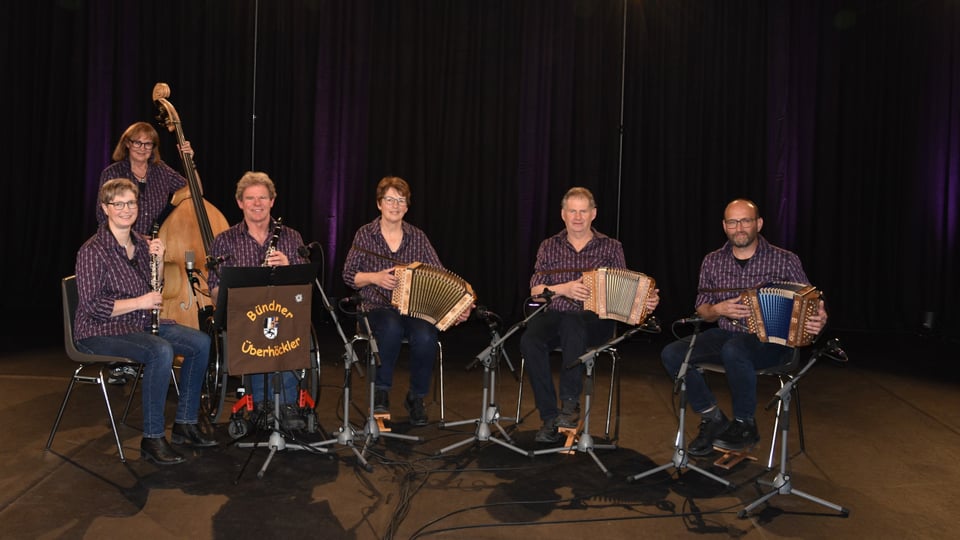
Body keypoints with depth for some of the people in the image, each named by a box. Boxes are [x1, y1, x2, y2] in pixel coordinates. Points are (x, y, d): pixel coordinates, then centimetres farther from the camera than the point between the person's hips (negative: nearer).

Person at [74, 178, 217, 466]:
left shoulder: (140, 243, 8)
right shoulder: (93, 251, -14)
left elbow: (154, 291, 16)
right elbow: (92, 306, -19)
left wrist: (158, 262, -1)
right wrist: (139, 302, -20)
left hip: (141, 324, 8)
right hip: (101, 332, -8)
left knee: (201, 342, -7)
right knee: (161, 351, -34)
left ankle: (185, 423, 3)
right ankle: (152, 439, -24)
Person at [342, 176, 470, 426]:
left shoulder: (418, 237, 9)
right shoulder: (364, 235, 6)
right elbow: (348, 275, 4)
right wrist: (375, 277, -14)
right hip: (378, 307, -1)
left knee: (425, 336, -31)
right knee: (392, 328, -37)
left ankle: (416, 397, -7)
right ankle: (381, 392, -16)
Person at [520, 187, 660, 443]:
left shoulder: (611, 247, 11)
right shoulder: (549, 247, 14)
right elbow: (535, 291, 6)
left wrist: (645, 300, -13)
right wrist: (563, 289, -12)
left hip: (596, 320, -2)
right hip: (555, 315, 2)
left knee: (571, 322, -39)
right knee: (530, 340, -31)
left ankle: (570, 403, -26)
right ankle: (550, 417, -22)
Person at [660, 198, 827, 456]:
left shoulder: (784, 260, -2)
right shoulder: (713, 262, 7)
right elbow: (702, 310, 13)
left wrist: (818, 321, -23)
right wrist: (718, 310, -11)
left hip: (771, 341, -4)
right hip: (725, 335, 4)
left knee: (734, 350, -38)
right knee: (671, 354, -19)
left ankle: (745, 426, -13)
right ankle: (712, 418, -2)